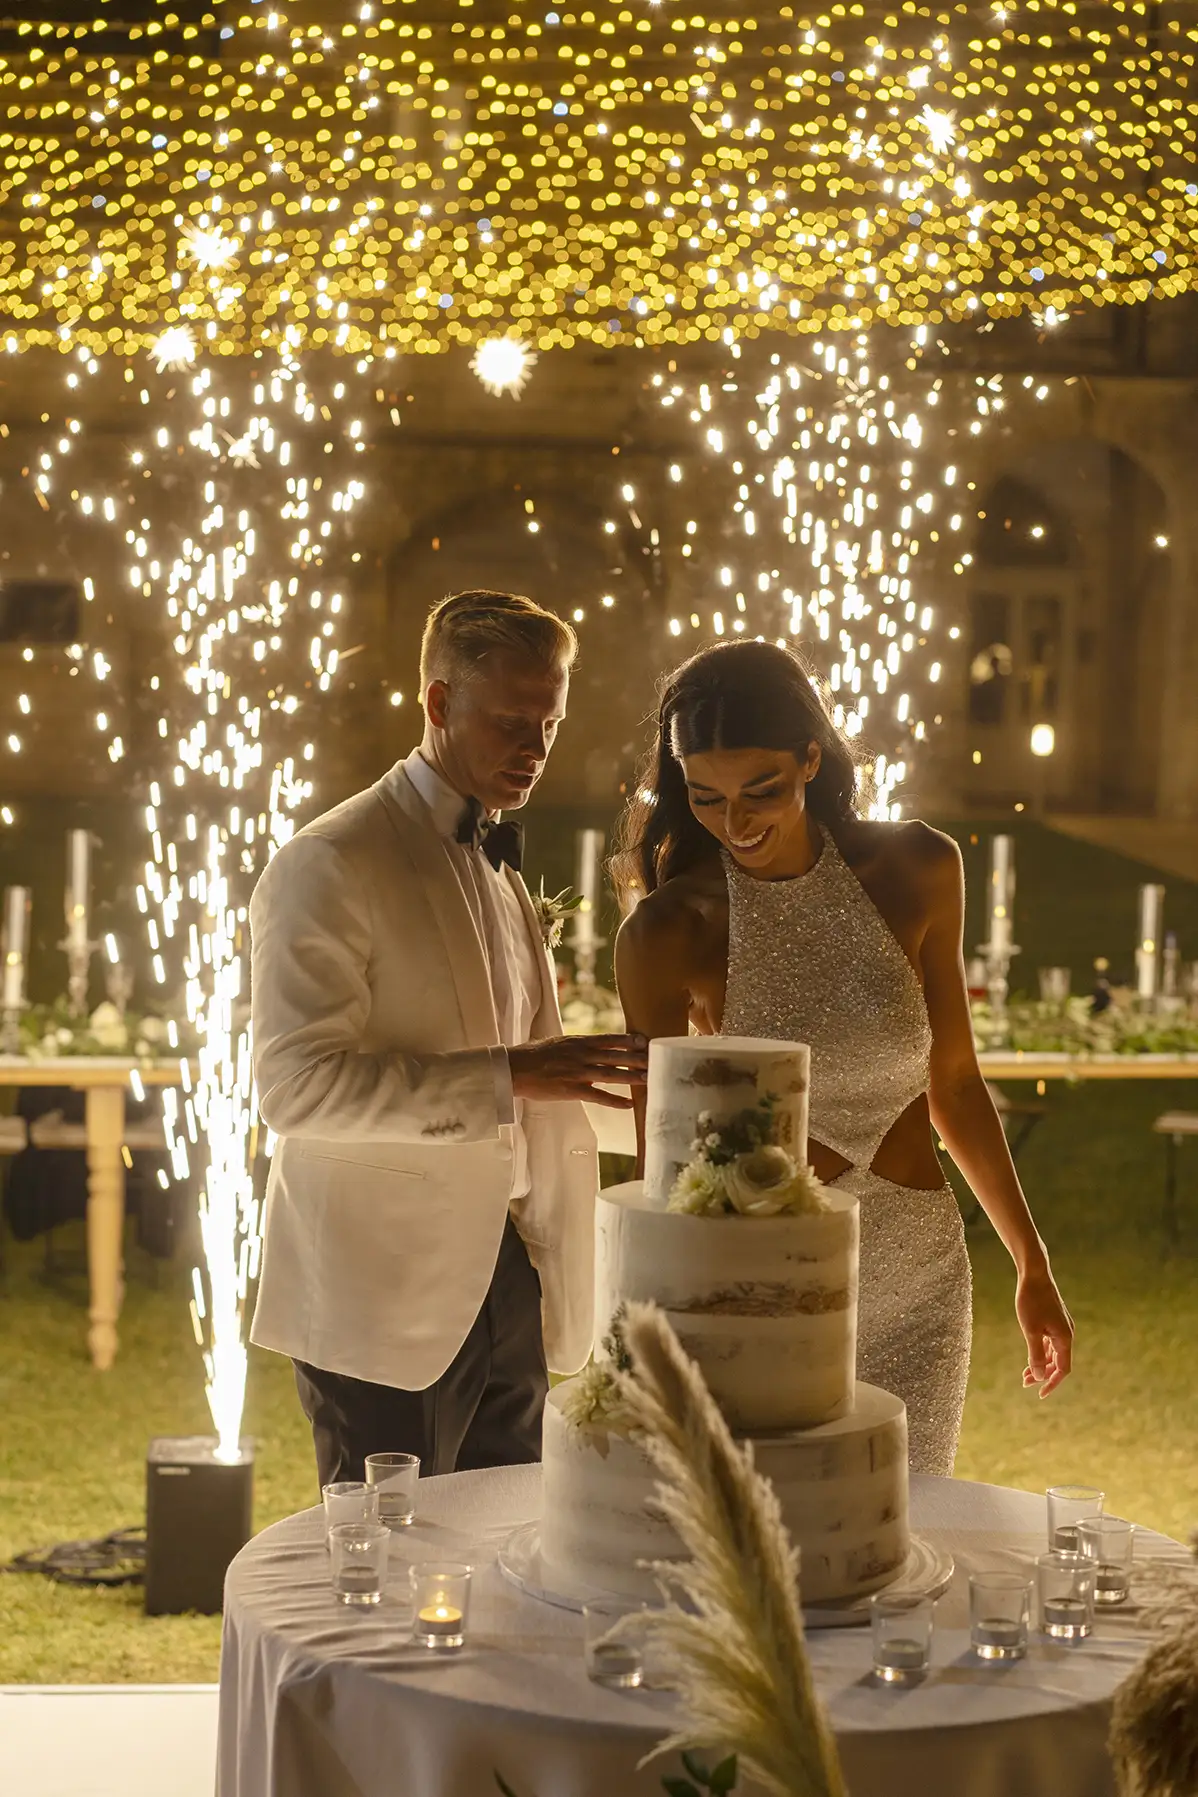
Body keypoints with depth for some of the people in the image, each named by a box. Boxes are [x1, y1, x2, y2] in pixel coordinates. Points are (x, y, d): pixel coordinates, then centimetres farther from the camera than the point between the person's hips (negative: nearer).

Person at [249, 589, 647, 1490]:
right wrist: (507, 1076, -25)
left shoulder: (498, 863, 18)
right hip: (388, 1304, -7)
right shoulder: (331, 865, -10)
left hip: (505, 1281, 8)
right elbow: (296, 1084, -21)